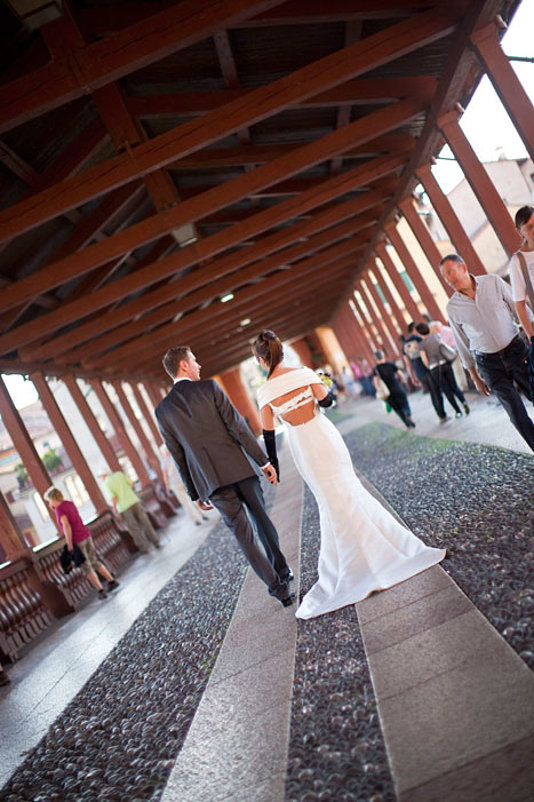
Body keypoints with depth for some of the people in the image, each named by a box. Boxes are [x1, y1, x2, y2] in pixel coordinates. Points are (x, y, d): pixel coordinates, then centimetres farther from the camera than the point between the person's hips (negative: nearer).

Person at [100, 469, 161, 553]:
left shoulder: (106, 483, -4)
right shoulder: (119, 474, 7)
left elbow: (113, 497, -13)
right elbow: (131, 483, 7)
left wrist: (115, 510, -5)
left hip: (124, 507, -3)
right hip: (134, 501, 3)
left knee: (134, 528, 5)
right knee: (145, 522, 10)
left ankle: (144, 547, 9)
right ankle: (156, 543, 13)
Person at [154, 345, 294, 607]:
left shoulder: (163, 410, 5)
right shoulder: (209, 388, -2)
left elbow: (178, 456, 8)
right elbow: (238, 426, -7)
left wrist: (196, 493, 15)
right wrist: (264, 461, -3)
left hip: (211, 482, 1)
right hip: (239, 469, -1)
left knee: (243, 535, 6)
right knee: (262, 520, 19)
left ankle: (278, 587, 6)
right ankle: (282, 570, 33)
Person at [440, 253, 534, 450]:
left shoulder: (493, 282, -3)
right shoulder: (452, 307, -2)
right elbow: (462, 344, 6)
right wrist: (475, 377, 9)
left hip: (515, 349, 0)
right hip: (488, 362, 0)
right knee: (518, 415, 0)